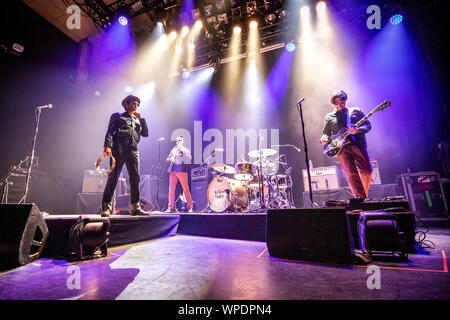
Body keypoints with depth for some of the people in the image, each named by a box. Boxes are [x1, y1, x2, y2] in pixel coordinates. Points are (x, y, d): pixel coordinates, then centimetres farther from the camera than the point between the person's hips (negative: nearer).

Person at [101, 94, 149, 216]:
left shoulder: (137, 120, 28)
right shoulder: (117, 116, 15)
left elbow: (145, 134, 16)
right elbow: (110, 132, 3)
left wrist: (141, 118, 11)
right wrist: (107, 146, -13)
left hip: (133, 151, 4)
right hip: (118, 149, -4)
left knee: (136, 178, -2)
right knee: (113, 177, -8)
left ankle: (135, 207, 3)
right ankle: (106, 207, -3)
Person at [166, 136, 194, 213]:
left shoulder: (185, 150, 9)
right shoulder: (173, 150, 20)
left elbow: (190, 157, -7)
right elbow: (167, 159, 22)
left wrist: (183, 150, -15)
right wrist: (170, 159, -1)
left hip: (182, 171, -4)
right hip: (173, 171, 4)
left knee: (186, 189, -6)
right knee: (171, 189, 0)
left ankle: (190, 207, 0)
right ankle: (170, 207, 8)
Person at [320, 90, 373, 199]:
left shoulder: (356, 111, 16)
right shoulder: (329, 117, 17)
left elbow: (368, 125, 11)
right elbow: (326, 133, 22)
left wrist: (358, 130, -11)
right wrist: (324, 139, -2)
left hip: (358, 145, 1)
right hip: (342, 148, 0)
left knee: (367, 171, -5)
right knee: (351, 174, -13)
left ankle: (366, 197, 18)